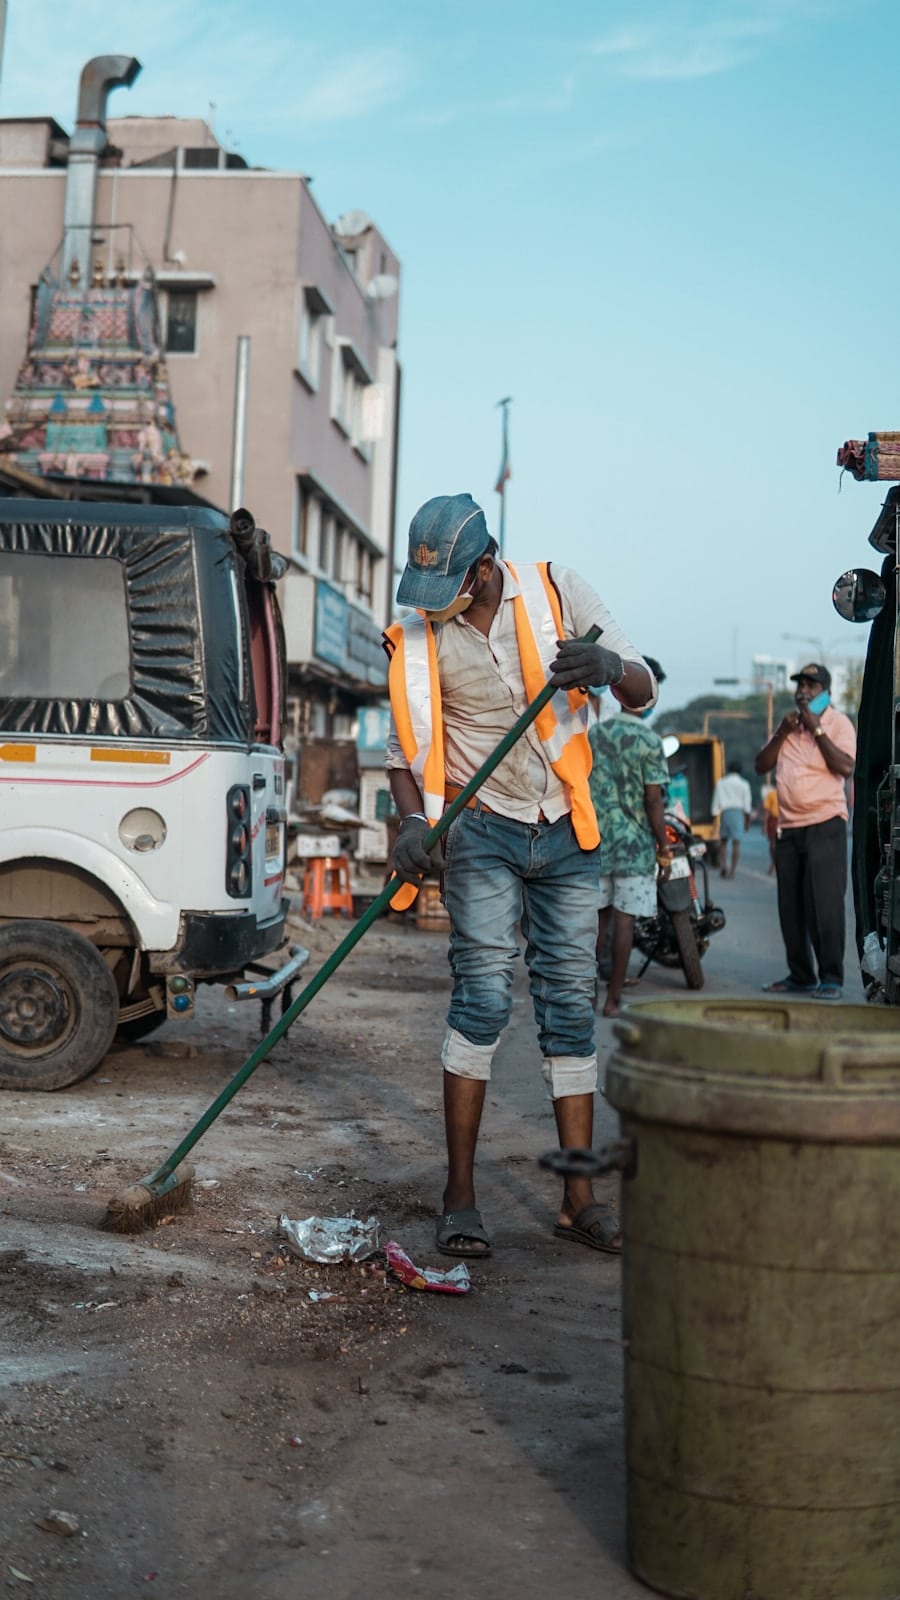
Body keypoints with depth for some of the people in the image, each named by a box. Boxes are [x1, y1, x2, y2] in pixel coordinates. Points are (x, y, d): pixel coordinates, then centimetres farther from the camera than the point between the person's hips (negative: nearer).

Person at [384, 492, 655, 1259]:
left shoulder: (557, 592, -2)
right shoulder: (417, 638, -3)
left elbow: (643, 691, -3)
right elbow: (406, 749, 4)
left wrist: (610, 668, -27)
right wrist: (413, 822, -15)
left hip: (567, 832, 2)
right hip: (484, 831, -2)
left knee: (572, 1005, 3)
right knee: (483, 995, -13)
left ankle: (580, 1200, 9)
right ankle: (460, 1196, -6)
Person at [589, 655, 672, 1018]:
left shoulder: (594, 734, 4)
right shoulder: (649, 742, -10)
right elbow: (653, 801, -11)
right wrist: (664, 848, -3)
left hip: (595, 839, 4)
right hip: (635, 843, -4)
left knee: (599, 914, 13)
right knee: (624, 919, 1)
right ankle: (613, 999, 3)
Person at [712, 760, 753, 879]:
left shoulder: (721, 783, 8)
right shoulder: (744, 784, 6)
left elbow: (716, 801, 6)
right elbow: (747, 803, 3)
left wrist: (714, 816, 8)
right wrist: (747, 819, 9)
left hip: (725, 812, 1)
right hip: (738, 812, -1)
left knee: (724, 840, 15)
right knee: (736, 842, -3)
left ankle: (723, 864, -3)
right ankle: (733, 870, -7)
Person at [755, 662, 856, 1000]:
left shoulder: (838, 723, -1)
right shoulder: (788, 725, 18)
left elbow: (846, 767, -16)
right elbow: (761, 765, 12)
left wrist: (817, 730, -16)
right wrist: (782, 733, -1)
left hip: (825, 824, -7)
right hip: (789, 827, 7)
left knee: (825, 905, -10)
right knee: (791, 907, 8)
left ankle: (831, 978, -7)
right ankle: (800, 975, 16)